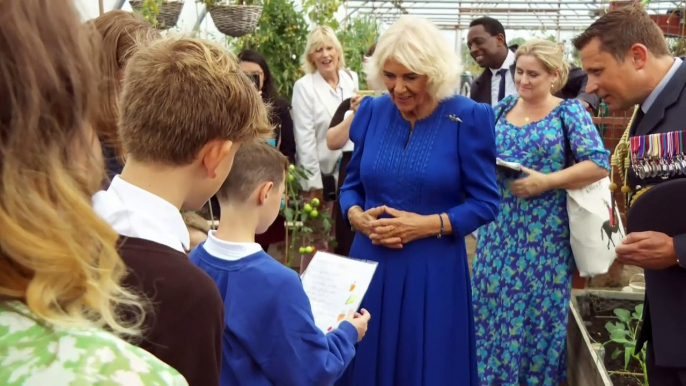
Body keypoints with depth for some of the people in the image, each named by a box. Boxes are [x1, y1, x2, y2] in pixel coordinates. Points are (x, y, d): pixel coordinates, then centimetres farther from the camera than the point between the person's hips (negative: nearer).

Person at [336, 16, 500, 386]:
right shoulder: (372, 112, 2)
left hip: (433, 271, -3)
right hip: (371, 264, 3)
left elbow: (485, 203, -7)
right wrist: (357, 216, -10)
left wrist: (428, 224, -18)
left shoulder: (467, 118, -8)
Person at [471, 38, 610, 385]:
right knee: (490, 305, 8)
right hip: (498, 227, 5)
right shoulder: (503, 107, 10)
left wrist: (546, 181, -19)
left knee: (537, 311, 4)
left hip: (545, 233, -4)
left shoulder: (569, 111, -4)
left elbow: (599, 164, -12)